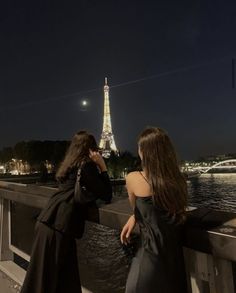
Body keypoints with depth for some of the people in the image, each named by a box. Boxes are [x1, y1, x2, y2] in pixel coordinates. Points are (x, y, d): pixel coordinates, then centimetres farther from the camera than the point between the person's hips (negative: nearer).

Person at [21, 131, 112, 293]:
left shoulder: (69, 164, 16)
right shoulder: (87, 165, -7)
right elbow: (106, 195, -5)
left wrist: (98, 167, 17)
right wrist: (103, 167, -2)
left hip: (48, 221, 8)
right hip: (59, 225, -8)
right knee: (49, 277, 8)